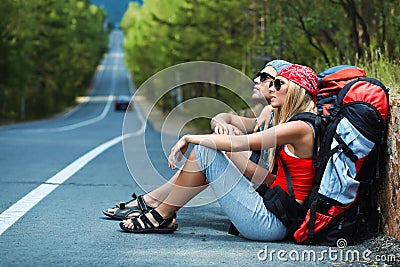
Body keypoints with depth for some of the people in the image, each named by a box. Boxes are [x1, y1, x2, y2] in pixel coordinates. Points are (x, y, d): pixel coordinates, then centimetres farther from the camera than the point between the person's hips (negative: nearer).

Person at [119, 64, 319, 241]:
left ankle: (161, 217, 0)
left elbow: (237, 143, -16)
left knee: (204, 150, -9)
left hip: (271, 223, -10)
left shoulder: (301, 127, -14)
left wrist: (188, 138, -7)